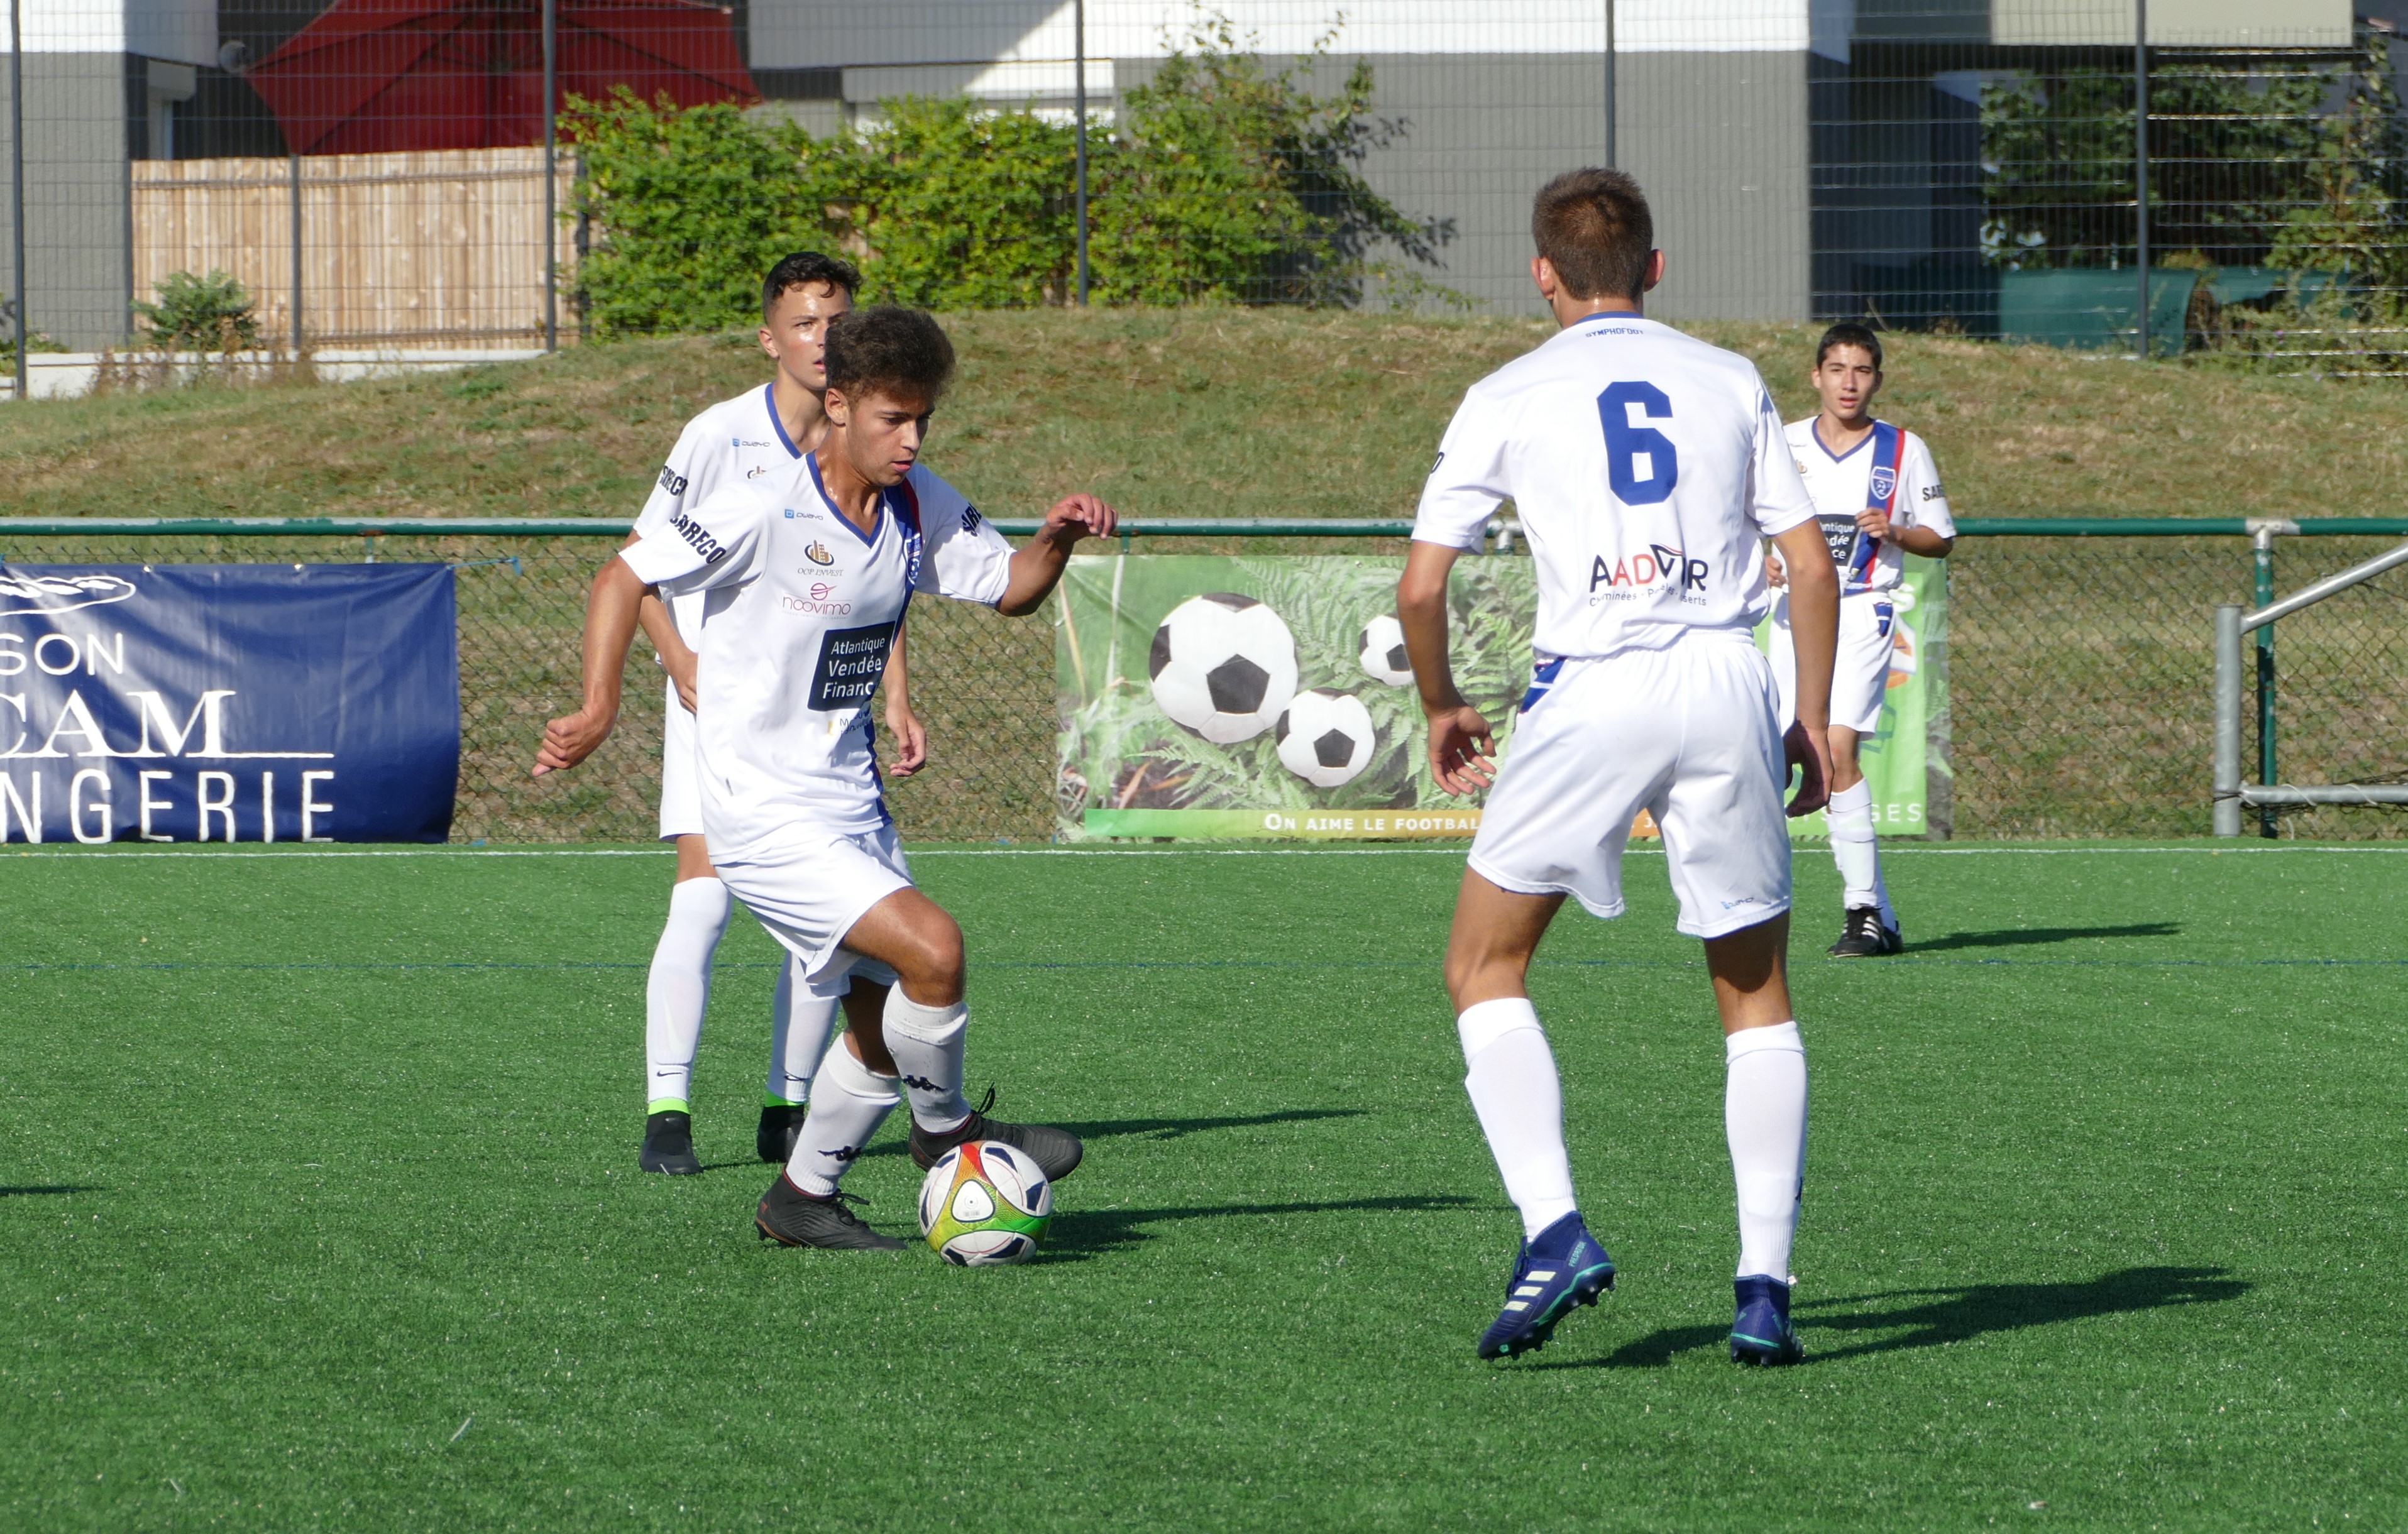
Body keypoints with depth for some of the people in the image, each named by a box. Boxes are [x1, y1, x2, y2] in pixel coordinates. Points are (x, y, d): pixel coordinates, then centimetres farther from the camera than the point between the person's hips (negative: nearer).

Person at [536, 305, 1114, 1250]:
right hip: (765, 816, -8)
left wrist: (1056, 540, -8)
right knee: (931, 946, -22)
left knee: (889, 1018, 11)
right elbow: (625, 577, -13)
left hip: (852, 805, 8)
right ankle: (945, 1128, 3)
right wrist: (599, 708, -23)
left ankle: (803, 1199, 28)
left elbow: (1007, 590, 13)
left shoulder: (919, 505, 2)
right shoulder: (765, 514, -19)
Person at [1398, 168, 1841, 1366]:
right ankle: (1764, 1283, 5)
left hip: (1592, 686, -2)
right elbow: (1812, 568, 10)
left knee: (1484, 965, 13)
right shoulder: (1730, 383, 14)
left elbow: (1420, 587, 6)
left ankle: (1553, 1232, -4)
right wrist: (1814, 724, 18)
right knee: (1757, 996, 14)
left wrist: (1442, 709, 22)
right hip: (1727, 682, 2)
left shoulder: (1509, 398, 9)